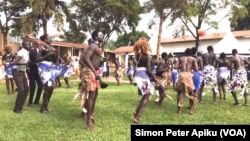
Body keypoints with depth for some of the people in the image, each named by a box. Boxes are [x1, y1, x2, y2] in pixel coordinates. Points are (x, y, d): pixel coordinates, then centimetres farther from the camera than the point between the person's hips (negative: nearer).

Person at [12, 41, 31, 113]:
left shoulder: (27, 52, 11)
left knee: (26, 89, 8)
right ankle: (16, 109, -1)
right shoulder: (21, 52, -17)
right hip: (17, 72, -9)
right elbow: (15, 62, -28)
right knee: (21, 90, -14)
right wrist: (25, 63, -35)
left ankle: (20, 107, 19)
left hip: (23, 72, 9)